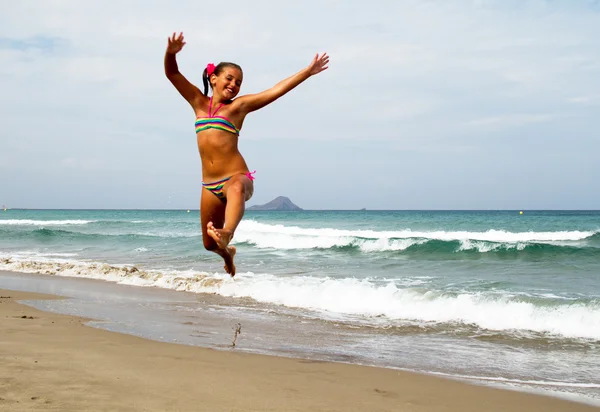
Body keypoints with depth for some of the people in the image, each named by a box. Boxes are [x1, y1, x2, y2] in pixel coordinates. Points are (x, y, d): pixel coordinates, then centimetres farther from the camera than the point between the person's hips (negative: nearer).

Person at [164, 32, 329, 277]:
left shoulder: (239, 105, 7)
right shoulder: (199, 102, 14)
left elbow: (277, 90, 3)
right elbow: (172, 73, 4)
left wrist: (308, 71, -1)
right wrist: (171, 53, -16)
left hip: (236, 176, -4)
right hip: (210, 185, 4)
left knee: (237, 188, -43)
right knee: (209, 244, 14)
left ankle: (227, 233, -68)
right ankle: (227, 253, 49)